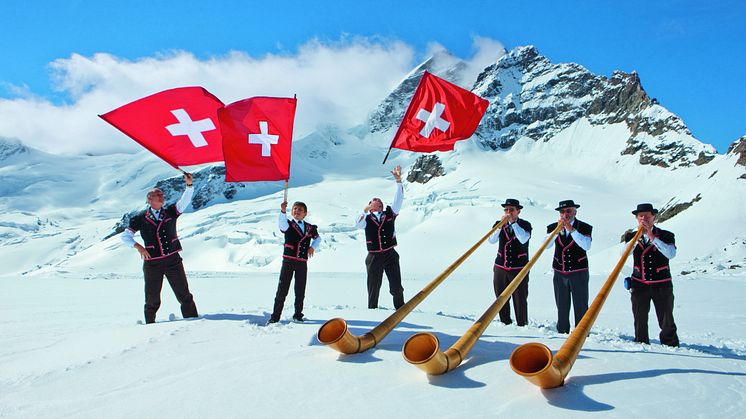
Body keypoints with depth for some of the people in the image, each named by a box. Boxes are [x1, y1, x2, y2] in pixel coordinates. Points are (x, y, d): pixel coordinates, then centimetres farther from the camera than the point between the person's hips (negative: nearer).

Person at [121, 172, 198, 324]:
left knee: (184, 293, 1)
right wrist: (137, 246, -12)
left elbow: (184, 201, -8)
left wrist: (189, 185, -24)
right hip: (152, 263, -1)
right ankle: (150, 324, 25)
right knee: (152, 298, 9)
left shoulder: (170, 212, 6)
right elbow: (125, 236, 5)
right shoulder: (141, 219, 3)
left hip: (173, 259, 1)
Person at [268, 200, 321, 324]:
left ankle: (298, 315, 22)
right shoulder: (288, 225, 2)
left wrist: (313, 247, 6)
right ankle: (275, 317, 3)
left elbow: (317, 238, 28)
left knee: (300, 291, 8)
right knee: (282, 290, -2)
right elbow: (282, 224, -23)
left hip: (302, 263, 3)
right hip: (288, 261, -3)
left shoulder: (310, 228, 11)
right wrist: (283, 211, -42)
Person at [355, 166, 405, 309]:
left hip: (391, 255, 1)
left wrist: (398, 179, -11)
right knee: (374, 288, 9)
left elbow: (398, 199, -1)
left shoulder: (390, 213, 9)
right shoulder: (366, 218, 5)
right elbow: (357, 225, -15)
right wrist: (365, 211, -27)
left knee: (396, 287, 5)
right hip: (374, 258, -1)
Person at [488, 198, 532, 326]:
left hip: (519, 269, -3)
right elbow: (491, 240, -9)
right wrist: (501, 224, -16)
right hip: (500, 268, 3)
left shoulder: (525, 224, 0)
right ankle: (505, 324, 23)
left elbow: (523, 239, -19)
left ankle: (523, 326, 10)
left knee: (520, 300, -1)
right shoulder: (499, 224, 6)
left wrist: (513, 222, -17)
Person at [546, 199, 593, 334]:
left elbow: (586, 246, -18)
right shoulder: (553, 227, 4)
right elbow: (546, 245, -9)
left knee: (581, 307, -1)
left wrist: (572, 229, -23)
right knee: (562, 307, 10)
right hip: (560, 273, 3)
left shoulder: (584, 227, -2)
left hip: (579, 272, -2)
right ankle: (562, 333, 20)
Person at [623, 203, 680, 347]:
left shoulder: (666, 236, 2)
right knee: (640, 322, 7)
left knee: (667, 323, 3)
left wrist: (652, 237, -19)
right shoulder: (631, 236, 6)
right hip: (639, 285, 1)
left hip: (662, 285, -1)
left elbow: (671, 254, -16)